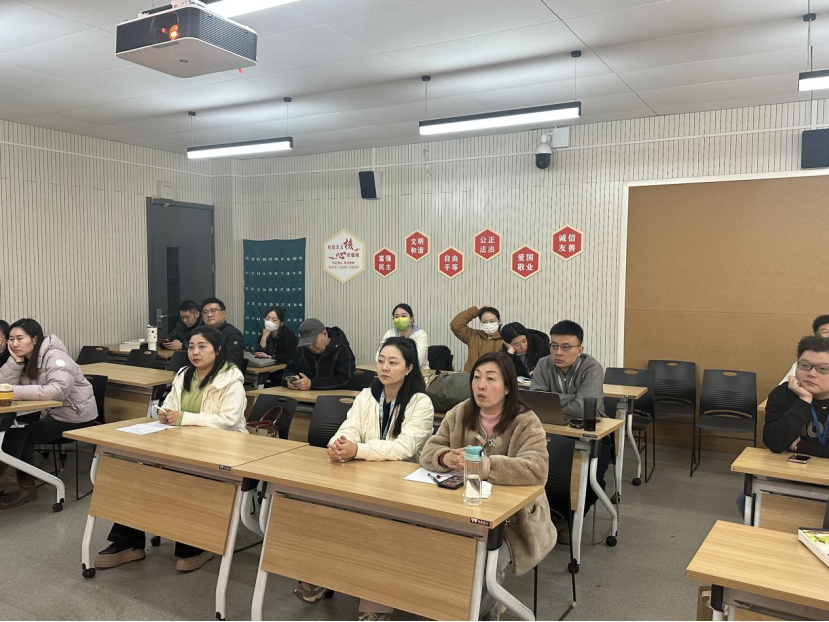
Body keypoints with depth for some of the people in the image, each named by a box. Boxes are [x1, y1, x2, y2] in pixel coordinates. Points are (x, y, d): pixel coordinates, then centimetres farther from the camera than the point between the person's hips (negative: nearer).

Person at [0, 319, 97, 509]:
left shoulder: (55, 357, -20)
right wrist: (15, 361, -17)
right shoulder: (24, 358, 5)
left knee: (16, 434, -17)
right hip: (50, 413, 7)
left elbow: (59, 390, -36)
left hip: (74, 417, -7)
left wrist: (17, 392, -37)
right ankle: (24, 486, -5)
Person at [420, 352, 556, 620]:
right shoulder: (460, 413, 2)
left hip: (512, 520, -3)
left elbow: (536, 470, -26)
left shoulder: (526, 423, -11)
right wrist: (446, 458, -25)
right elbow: (428, 451, 0)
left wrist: (482, 465, -36)